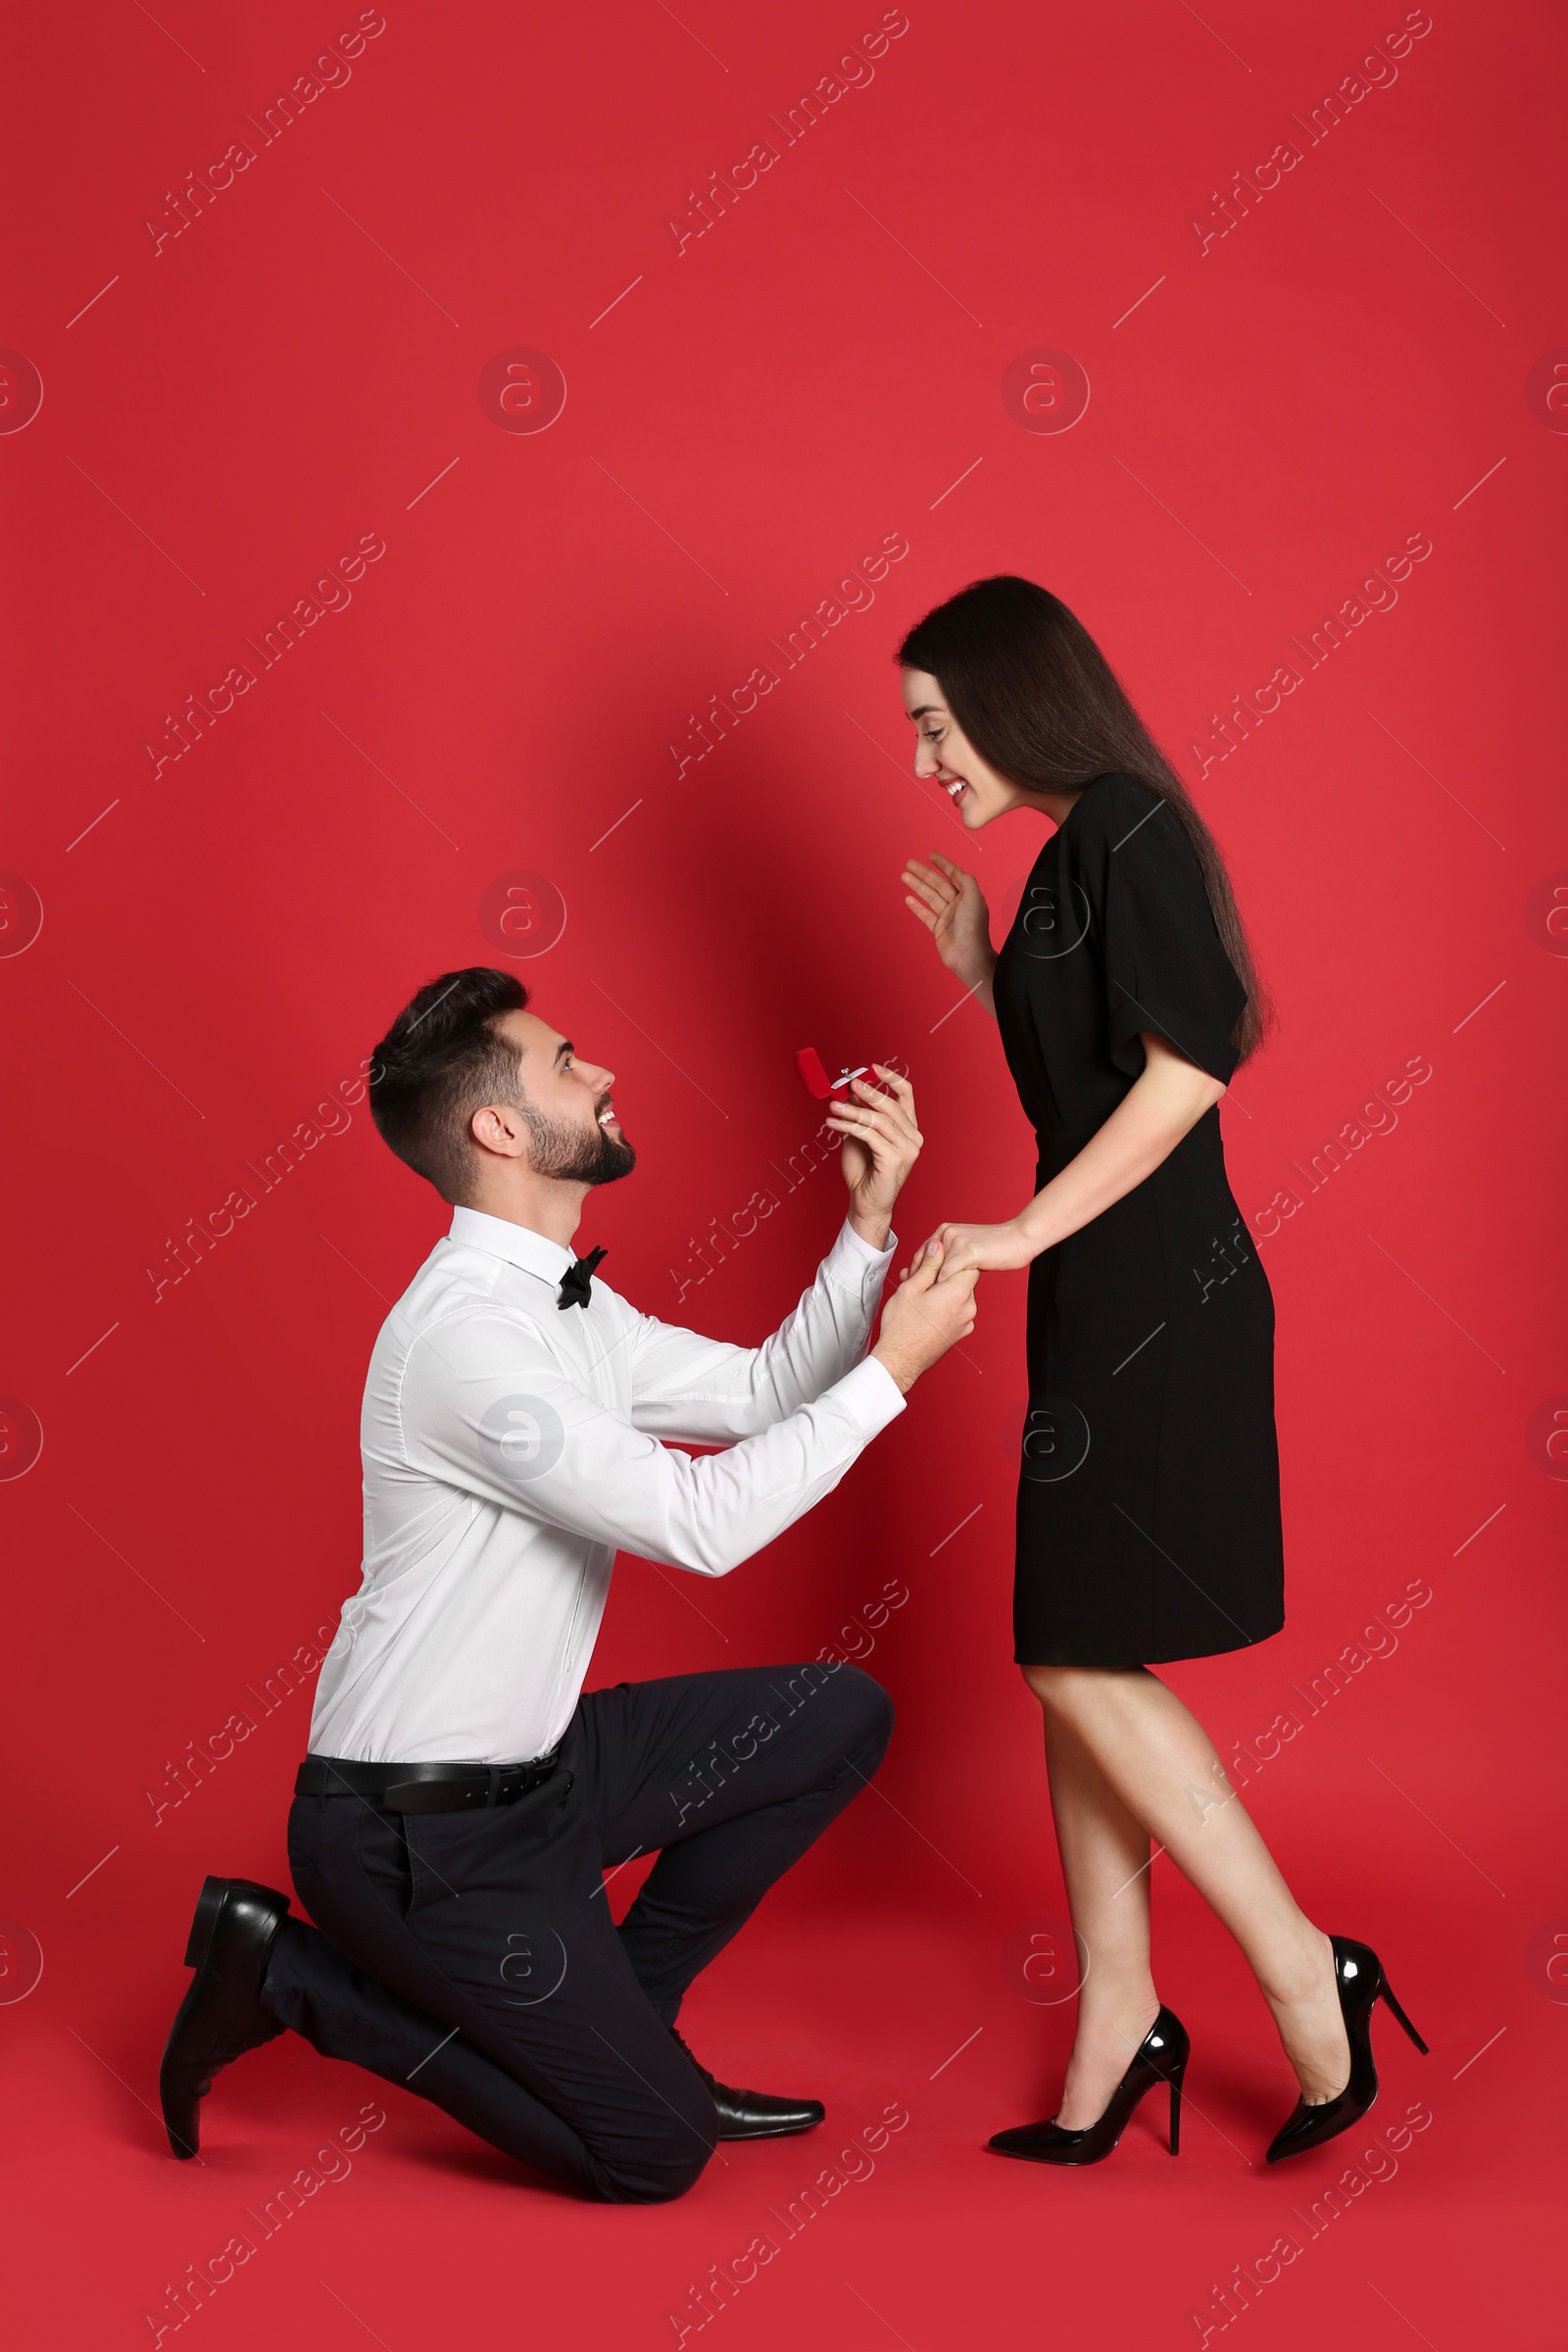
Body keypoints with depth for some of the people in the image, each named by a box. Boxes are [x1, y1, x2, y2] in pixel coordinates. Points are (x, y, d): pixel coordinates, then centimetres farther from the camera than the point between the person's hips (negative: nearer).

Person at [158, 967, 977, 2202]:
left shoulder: (568, 1306, 7)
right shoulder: (466, 1334, -25)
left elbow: (756, 1392, 11)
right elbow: (702, 1523, -25)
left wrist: (869, 1223, -1)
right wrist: (894, 1366, -17)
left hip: (528, 1766, 9)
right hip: (421, 1831, -9)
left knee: (843, 1715, 8)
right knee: (654, 2152, -5)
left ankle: (613, 2015, 15)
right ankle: (296, 1971, 4)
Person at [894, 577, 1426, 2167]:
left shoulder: (1130, 828, -10)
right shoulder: (1068, 857, 17)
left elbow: (1188, 1067, -21)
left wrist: (1019, 1234, -21)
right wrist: (980, 973, 16)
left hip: (1155, 1296, -10)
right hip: (1102, 1295, 10)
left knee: (1079, 1657, -8)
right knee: (1076, 1659, 9)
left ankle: (1302, 1967, 3)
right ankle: (1118, 2015, 15)